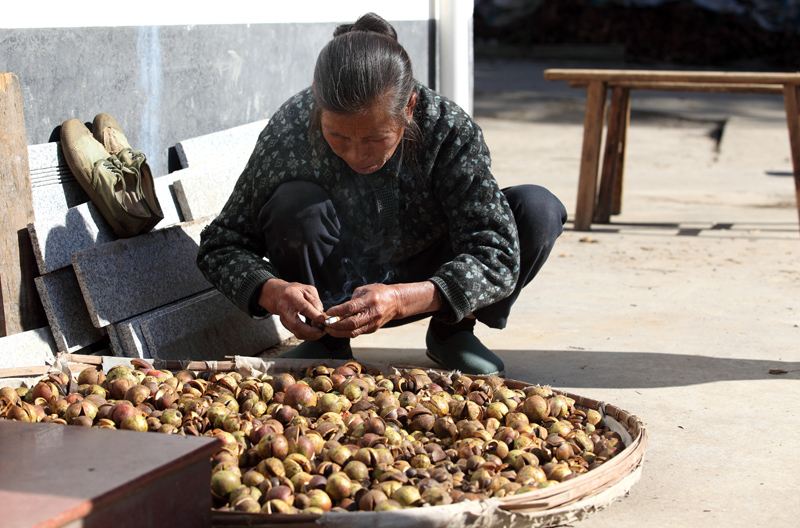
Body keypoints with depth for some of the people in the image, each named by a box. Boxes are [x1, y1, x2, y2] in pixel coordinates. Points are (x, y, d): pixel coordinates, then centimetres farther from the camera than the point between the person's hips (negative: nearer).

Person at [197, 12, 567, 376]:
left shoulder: (451, 131, -27)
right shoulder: (290, 133, -26)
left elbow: (497, 257, -31)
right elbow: (221, 247, -19)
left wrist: (401, 300, -47)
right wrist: (271, 292, -42)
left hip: (422, 282, 1)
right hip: (332, 289, 0)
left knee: (538, 210, -23)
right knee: (294, 203, -32)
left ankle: (451, 330, 0)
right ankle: (326, 341, -7)